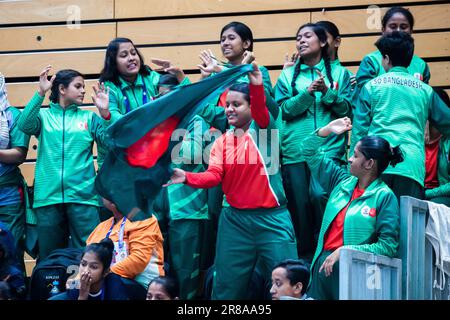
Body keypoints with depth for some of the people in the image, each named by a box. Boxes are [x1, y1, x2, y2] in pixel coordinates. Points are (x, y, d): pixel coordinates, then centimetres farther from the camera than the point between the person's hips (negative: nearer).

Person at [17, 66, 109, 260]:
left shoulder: (89, 118, 12)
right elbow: (25, 125, -12)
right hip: (48, 196, 0)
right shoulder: (44, 116, 9)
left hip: (83, 195, 0)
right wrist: (40, 93, -19)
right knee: (49, 257, 5)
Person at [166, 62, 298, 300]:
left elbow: (261, 112, -22)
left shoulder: (262, 128, -1)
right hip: (235, 220, 4)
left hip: (271, 218, -4)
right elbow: (214, 175, -3)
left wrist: (257, 87, -42)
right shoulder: (222, 142, 9)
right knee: (227, 284, 6)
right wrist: (187, 178, -21)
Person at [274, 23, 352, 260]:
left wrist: (327, 91, -12)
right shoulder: (288, 75, 15)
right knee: (299, 205, -1)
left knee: (321, 196, -21)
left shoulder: (339, 72, 11)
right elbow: (285, 109, 2)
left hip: (328, 149, -2)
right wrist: (308, 92, -12)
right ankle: (305, 260, 7)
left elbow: (346, 109, 4)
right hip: (295, 150, 2)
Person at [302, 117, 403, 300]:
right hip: (322, 263, 5)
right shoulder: (343, 182, 14)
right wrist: (327, 130, 12)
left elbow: (388, 247, -12)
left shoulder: (384, 196, -4)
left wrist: (344, 251, -17)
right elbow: (309, 151, 26)